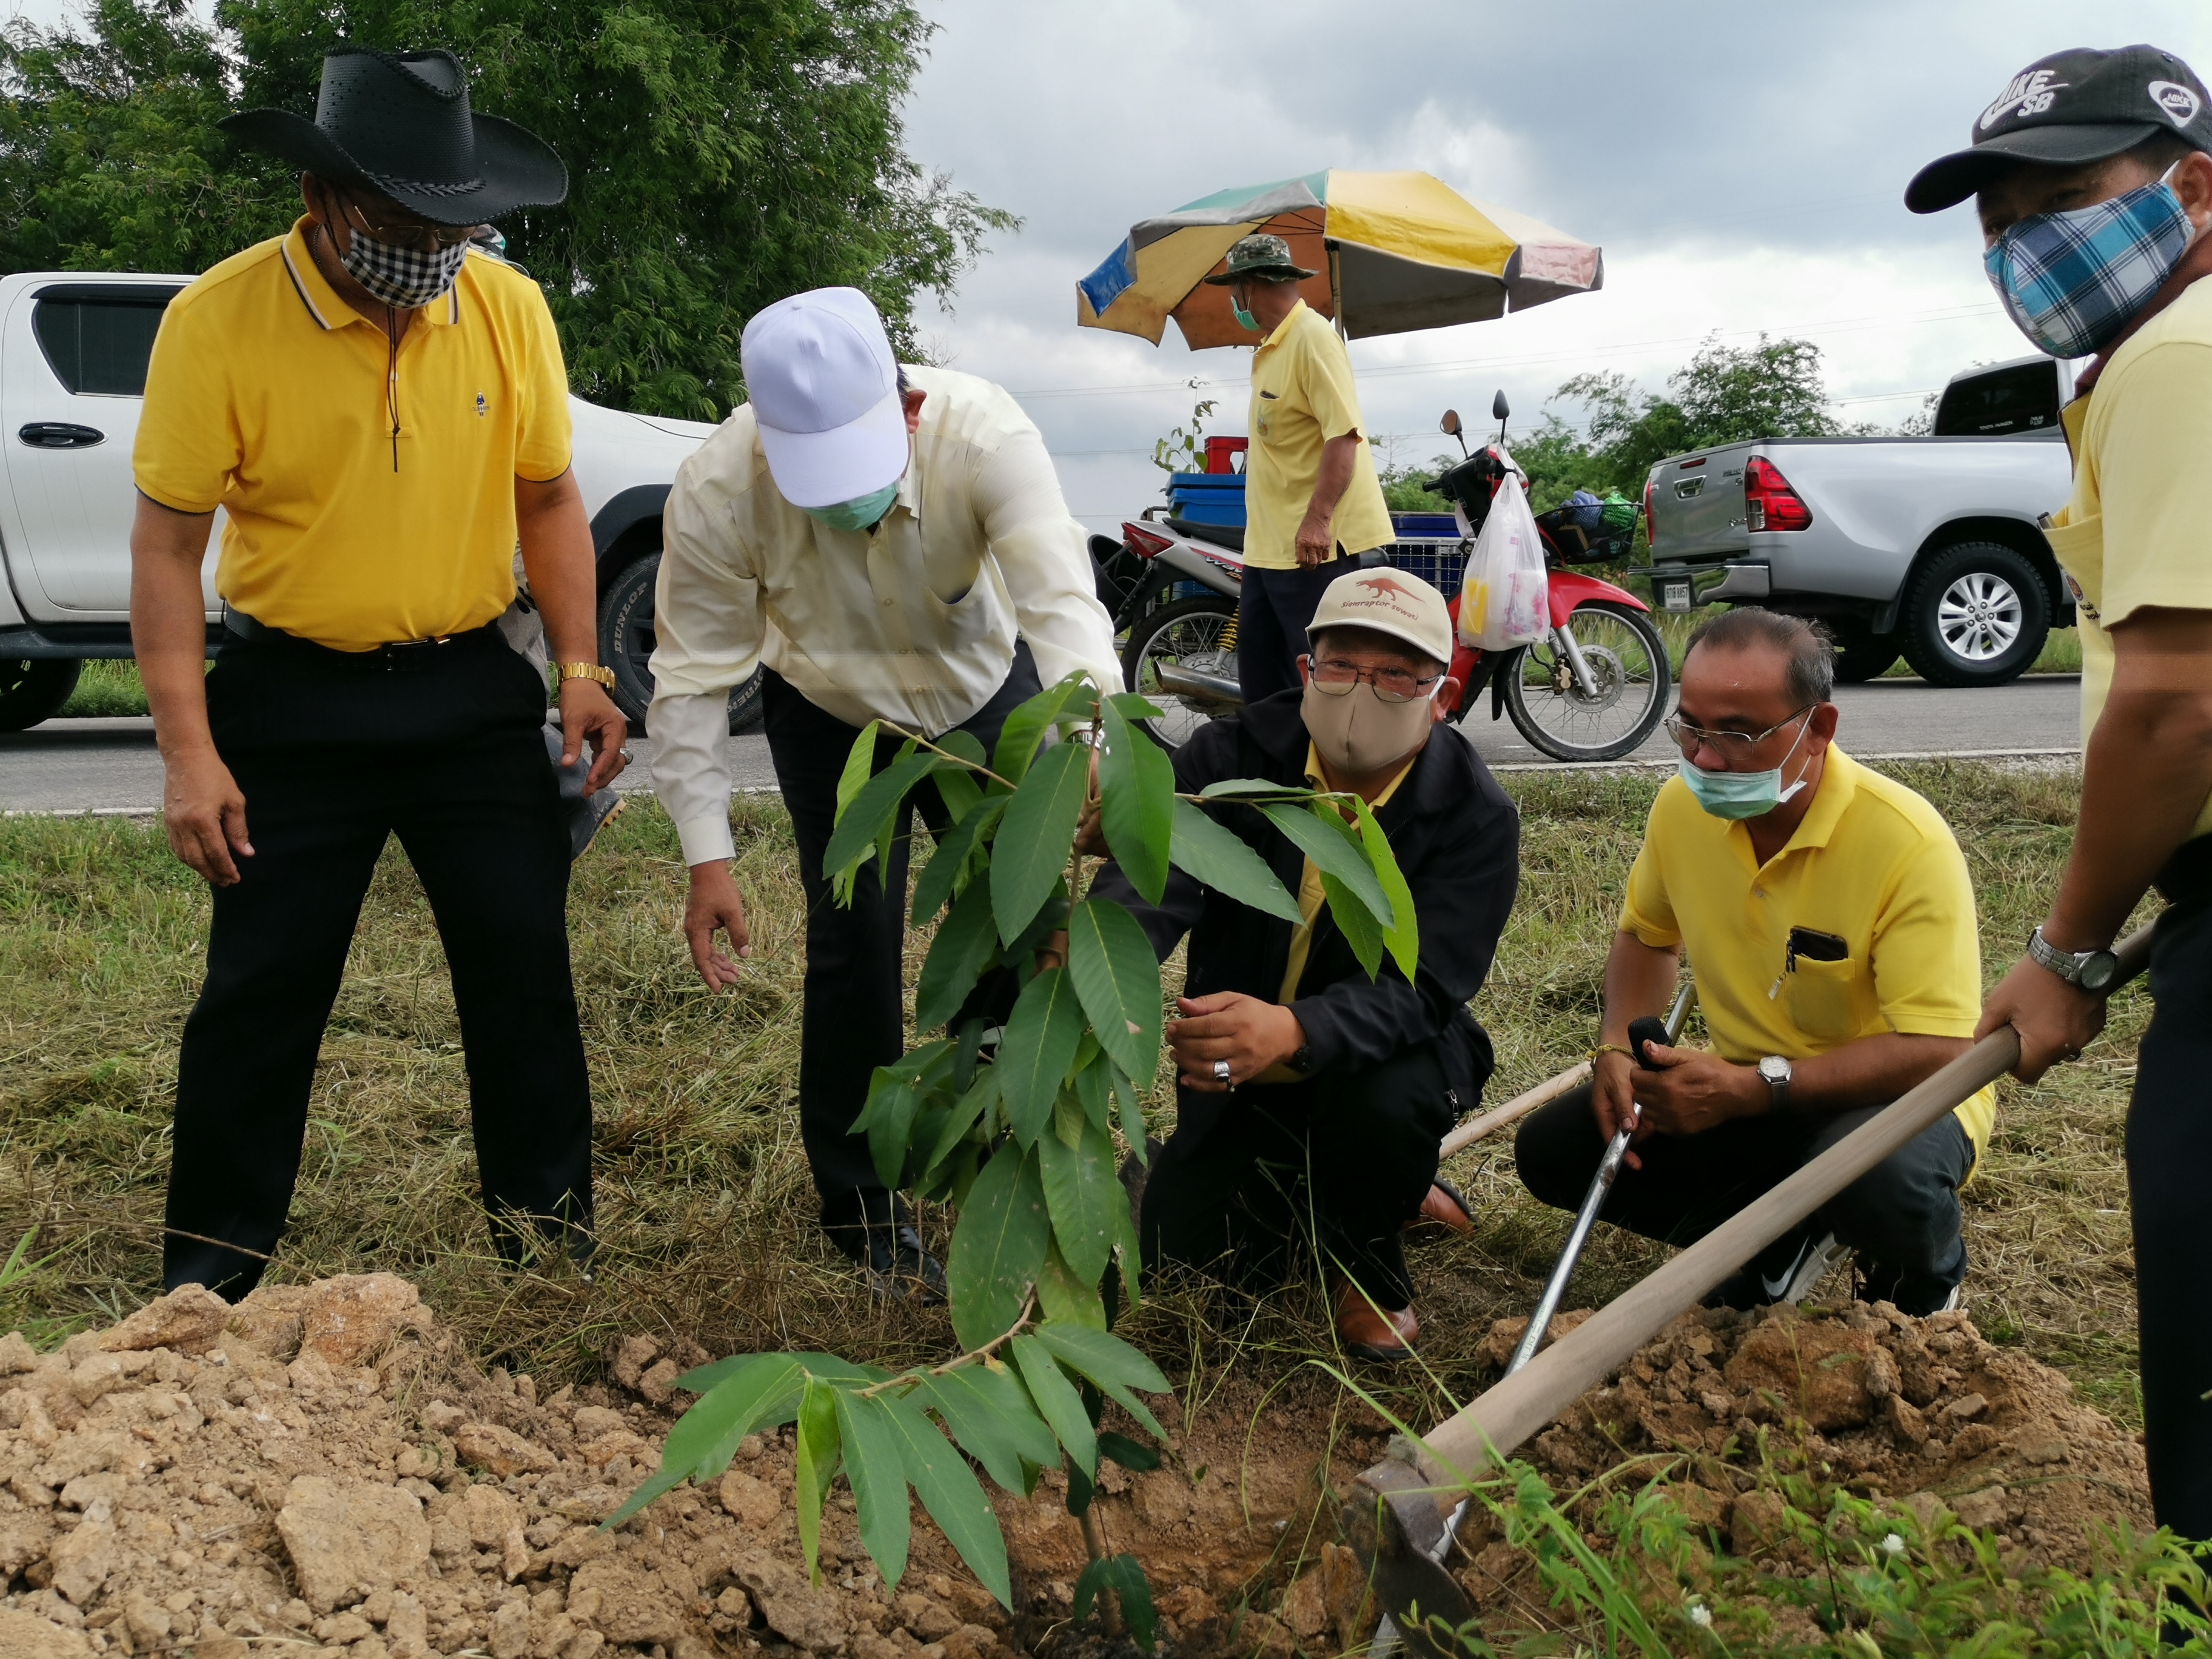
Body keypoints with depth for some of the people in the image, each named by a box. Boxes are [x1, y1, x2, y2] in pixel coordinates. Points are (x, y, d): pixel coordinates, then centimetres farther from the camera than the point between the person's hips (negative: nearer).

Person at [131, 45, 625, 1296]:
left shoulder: (510, 308, -4)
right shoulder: (219, 320, -13)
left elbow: (548, 498, 9)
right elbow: (168, 546, -9)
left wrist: (580, 670, 1)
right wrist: (190, 752, -13)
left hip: (472, 689, 3)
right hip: (294, 699, -2)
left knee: (525, 963, 7)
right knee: (263, 991, 5)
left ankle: (550, 1228, 25)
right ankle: (211, 1273, 22)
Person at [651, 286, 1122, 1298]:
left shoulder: (984, 432, -37)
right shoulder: (720, 488, -33)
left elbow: (1061, 599, -47)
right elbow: (694, 673, -23)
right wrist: (706, 856, -24)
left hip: (984, 691, 1)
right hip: (829, 715, 0)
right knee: (855, 939, -9)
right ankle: (859, 1206, 10)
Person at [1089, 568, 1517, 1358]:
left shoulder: (1476, 816, -19)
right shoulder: (1232, 756, -14)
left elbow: (1417, 987, -30)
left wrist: (1293, 1030, -53)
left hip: (1380, 1055, -3)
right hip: (1235, 1067, 3)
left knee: (1383, 1104, -36)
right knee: (1177, 1251, -4)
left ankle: (1370, 1266, -2)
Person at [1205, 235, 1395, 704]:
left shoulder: (1312, 337, -13)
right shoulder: (1272, 345, 17)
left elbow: (1343, 433, -22)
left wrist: (1318, 519, -30)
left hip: (1317, 544, -10)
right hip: (1268, 545, 10)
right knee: (1259, 670, 15)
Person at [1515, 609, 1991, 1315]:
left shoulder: (1909, 843, -26)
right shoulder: (1681, 805, -8)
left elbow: (1936, 1051, -29)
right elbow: (1646, 933, 12)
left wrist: (1752, 1089, -34)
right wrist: (1617, 1049, -6)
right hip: (1743, 1093, 6)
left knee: (1885, 1182, -40)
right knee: (1552, 1148, -9)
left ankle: (1926, 1281, 0)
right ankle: (1785, 1238, 7)